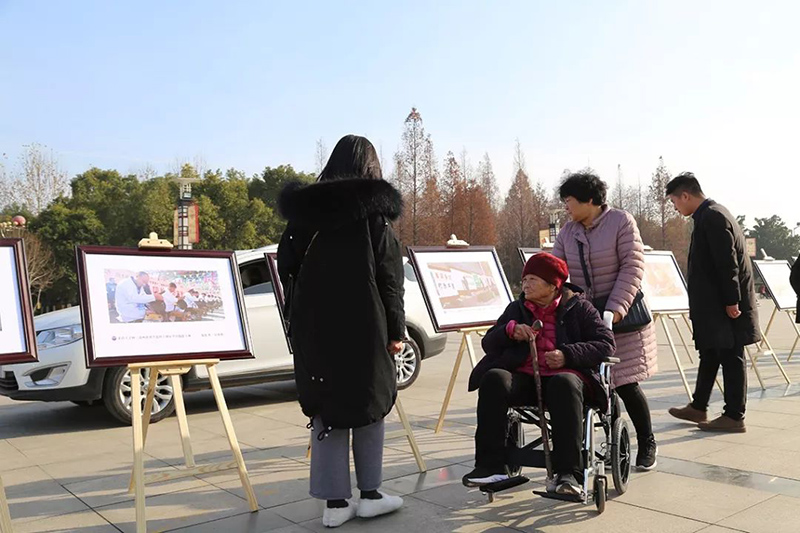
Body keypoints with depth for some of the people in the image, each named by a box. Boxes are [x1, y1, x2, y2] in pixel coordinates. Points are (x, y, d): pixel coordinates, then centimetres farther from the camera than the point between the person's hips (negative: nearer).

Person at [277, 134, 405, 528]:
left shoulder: (303, 208, 5)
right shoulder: (373, 210, -6)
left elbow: (286, 266, 5)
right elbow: (390, 276, -8)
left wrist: (299, 319, 11)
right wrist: (396, 330, -2)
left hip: (313, 325, 3)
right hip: (361, 325, -3)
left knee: (326, 408, 10)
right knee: (369, 402, 12)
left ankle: (335, 502, 13)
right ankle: (369, 494, 20)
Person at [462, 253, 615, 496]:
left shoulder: (578, 307, 9)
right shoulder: (517, 309, 20)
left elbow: (606, 343, -1)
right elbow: (488, 344, 16)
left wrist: (567, 355, -16)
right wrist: (510, 330, -6)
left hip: (565, 374, -3)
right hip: (524, 378, 3)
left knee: (564, 384, -39)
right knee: (494, 378, -28)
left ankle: (569, 473, -39)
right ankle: (491, 465, -29)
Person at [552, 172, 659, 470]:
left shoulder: (621, 222, -9)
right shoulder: (567, 232, 6)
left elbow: (632, 268, -15)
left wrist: (614, 311, -23)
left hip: (621, 313, -4)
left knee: (625, 384, -2)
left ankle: (647, 444, 20)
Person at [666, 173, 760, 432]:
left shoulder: (712, 217, -17)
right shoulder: (711, 215, 14)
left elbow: (728, 264, -22)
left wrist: (731, 302, -21)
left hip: (725, 306, -10)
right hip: (715, 304, 10)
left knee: (730, 358, -1)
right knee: (710, 355, 16)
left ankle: (734, 417, 8)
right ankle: (698, 408, 26)